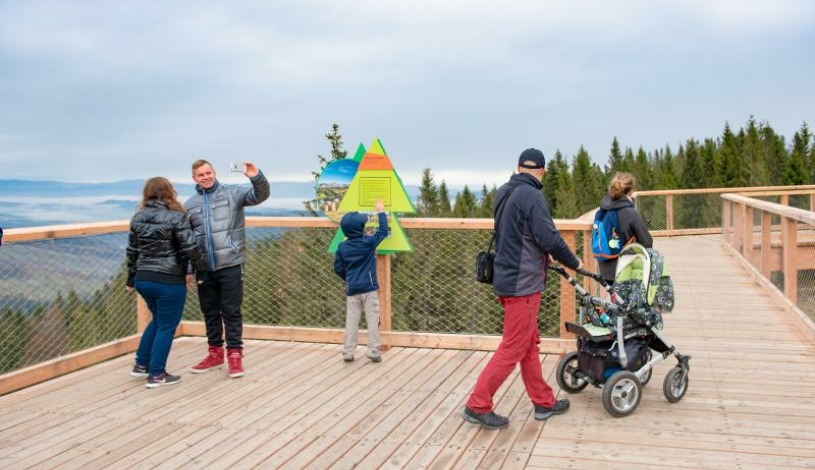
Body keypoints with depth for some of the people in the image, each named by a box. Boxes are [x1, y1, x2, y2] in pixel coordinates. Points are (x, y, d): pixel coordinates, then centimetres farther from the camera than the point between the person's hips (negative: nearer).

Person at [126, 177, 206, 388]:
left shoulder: (138, 218, 7)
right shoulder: (176, 217, -12)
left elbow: (132, 251, 13)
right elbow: (190, 247, -17)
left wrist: (131, 279, 23)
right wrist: (202, 265, 2)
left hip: (143, 279, 7)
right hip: (169, 281, -7)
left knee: (158, 320, 26)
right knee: (166, 327, 6)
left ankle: (141, 364, 30)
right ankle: (156, 375, 11)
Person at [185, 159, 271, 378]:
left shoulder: (233, 193, 0)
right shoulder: (189, 204, 11)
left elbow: (260, 195, -13)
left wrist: (256, 177, -34)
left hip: (230, 264, -4)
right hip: (204, 268, 4)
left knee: (231, 311, 2)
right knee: (210, 312, 14)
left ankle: (235, 354, 10)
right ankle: (215, 353, 27)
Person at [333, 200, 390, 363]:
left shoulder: (342, 247, -1)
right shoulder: (368, 242, -9)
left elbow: (338, 268, 3)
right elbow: (383, 231, 5)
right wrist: (381, 212, 16)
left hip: (352, 290, 3)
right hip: (369, 288, -3)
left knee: (351, 321, 8)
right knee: (373, 321, 2)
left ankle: (348, 352, 8)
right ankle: (373, 352, 2)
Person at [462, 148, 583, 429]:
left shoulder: (503, 193, 11)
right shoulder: (531, 196, -16)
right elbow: (549, 238, -21)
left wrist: (543, 256, 26)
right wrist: (574, 263, -5)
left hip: (506, 277, 9)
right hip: (523, 282, -9)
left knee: (530, 343, 16)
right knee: (513, 348, -3)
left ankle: (543, 401, 26)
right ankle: (478, 406, 2)